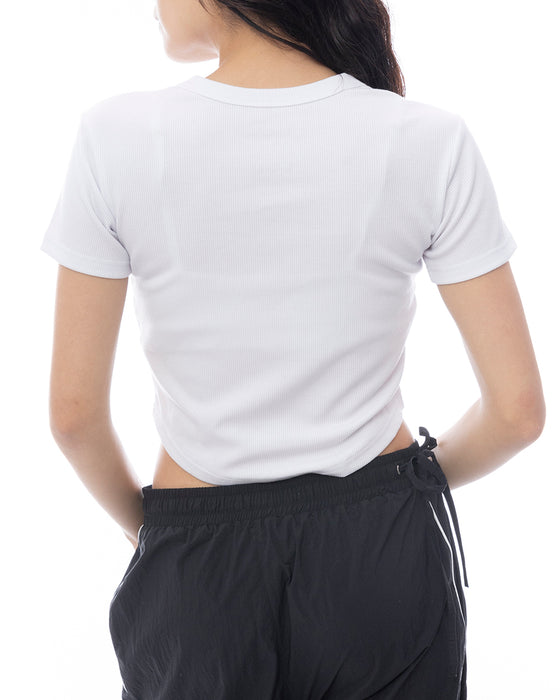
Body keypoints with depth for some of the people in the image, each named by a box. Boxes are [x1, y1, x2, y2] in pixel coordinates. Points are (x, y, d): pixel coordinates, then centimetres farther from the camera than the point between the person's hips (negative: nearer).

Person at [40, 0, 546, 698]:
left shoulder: (116, 137, -14)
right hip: (387, 557, 1)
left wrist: (141, 522, 11)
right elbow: (518, 410, -9)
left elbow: (74, 411, -8)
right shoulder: (432, 142, -12)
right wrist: (413, 481, 11)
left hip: (198, 563, 0)